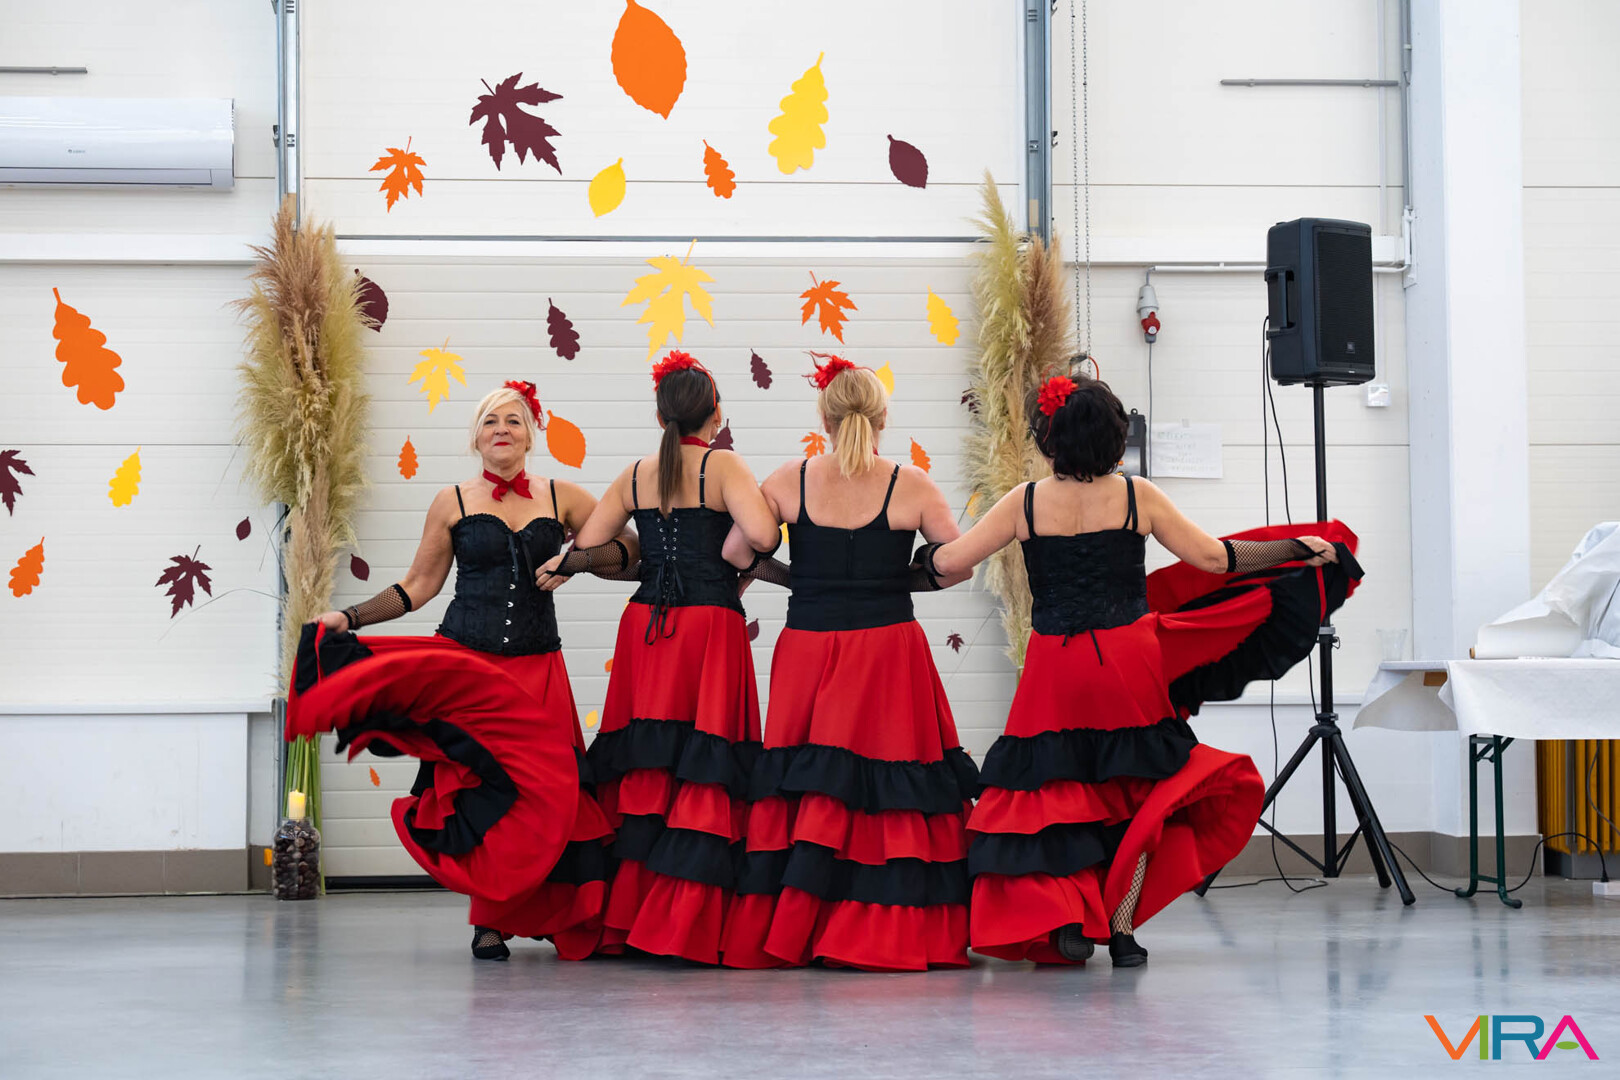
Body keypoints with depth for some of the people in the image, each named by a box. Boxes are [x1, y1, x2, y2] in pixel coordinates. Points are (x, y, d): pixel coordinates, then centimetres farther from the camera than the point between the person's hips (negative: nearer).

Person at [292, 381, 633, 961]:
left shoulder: (562, 498, 11)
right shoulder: (453, 503, 10)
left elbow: (628, 550, 11)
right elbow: (418, 585, 12)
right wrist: (351, 617, 3)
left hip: (536, 670, 1)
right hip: (465, 659, -1)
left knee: (539, 791, -9)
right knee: (479, 783, -11)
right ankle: (489, 921, -3)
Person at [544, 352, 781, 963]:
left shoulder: (636, 475, 10)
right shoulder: (721, 465, -5)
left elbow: (582, 551, 7)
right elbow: (761, 533, -20)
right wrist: (736, 565, 0)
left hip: (645, 624, 5)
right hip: (710, 625, -5)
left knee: (643, 772, 10)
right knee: (702, 776, -3)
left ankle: (622, 919, 11)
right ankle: (680, 928, -7)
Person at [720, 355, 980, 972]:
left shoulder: (790, 481, 0)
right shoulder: (911, 485, -3)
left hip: (807, 649, 2)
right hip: (888, 652, -2)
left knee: (802, 792, 7)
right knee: (890, 790, 3)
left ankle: (777, 932, 7)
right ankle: (888, 935, 2)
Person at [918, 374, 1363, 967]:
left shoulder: (1026, 502, -3)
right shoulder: (1138, 496, -3)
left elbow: (948, 562, -1)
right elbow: (1214, 558, 1)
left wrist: (929, 556, 23)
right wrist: (1298, 549, 12)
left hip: (1054, 672, 0)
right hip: (1129, 664, 0)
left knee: (1053, 789, 11)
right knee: (1133, 793, 13)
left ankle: (1066, 917, -1)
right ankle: (1120, 926, 11)